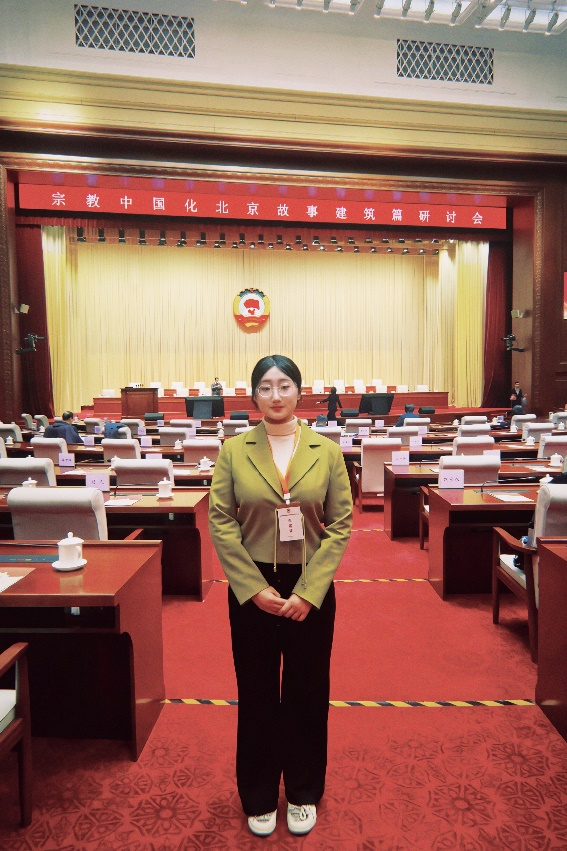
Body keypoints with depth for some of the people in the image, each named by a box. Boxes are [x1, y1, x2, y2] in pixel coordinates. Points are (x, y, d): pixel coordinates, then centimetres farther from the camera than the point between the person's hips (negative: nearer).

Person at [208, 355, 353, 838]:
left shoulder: (326, 451, -3)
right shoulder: (234, 451, -4)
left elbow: (341, 523, -5)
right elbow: (221, 523, -7)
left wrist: (308, 591, -12)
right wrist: (255, 589, -12)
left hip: (311, 588, 1)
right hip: (251, 589, 0)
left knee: (307, 692, 15)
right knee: (257, 694, 13)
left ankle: (303, 793, 38)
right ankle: (259, 797, 36)